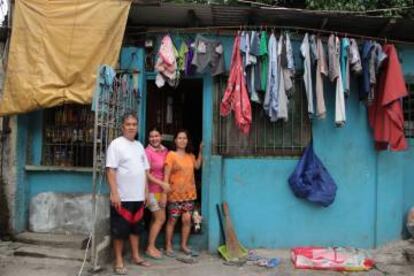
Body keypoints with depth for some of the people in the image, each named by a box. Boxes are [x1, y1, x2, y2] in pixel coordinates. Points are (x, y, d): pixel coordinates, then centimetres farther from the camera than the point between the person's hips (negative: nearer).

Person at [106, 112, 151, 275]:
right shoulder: (116, 144, -8)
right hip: (122, 197, -7)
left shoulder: (139, 145, 13)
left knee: (136, 227, 16)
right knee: (119, 229, 2)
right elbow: (111, 170, -14)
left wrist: (146, 191, 13)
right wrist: (114, 193, -19)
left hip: (138, 196, 7)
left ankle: (135, 256, 28)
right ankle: (118, 261, 13)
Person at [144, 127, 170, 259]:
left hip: (162, 190, 6)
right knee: (161, 219, -5)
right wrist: (161, 183, -21)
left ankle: (151, 246, 24)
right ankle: (150, 248, 8)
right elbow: (147, 174, -15)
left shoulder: (165, 151, 6)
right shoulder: (148, 152, -13)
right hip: (153, 190, -6)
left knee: (155, 219, 13)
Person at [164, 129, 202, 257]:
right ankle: (168, 247, 14)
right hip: (175, 193, -5)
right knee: (172, 220, 3)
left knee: (187, 219, 4)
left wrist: (200, 151, 12)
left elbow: (197, 166, 20)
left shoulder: (190, 155, 11)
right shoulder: (171, 155, -6)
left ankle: (184, 245, 18)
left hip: (189, 193, 5)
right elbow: (166, 175, -10)